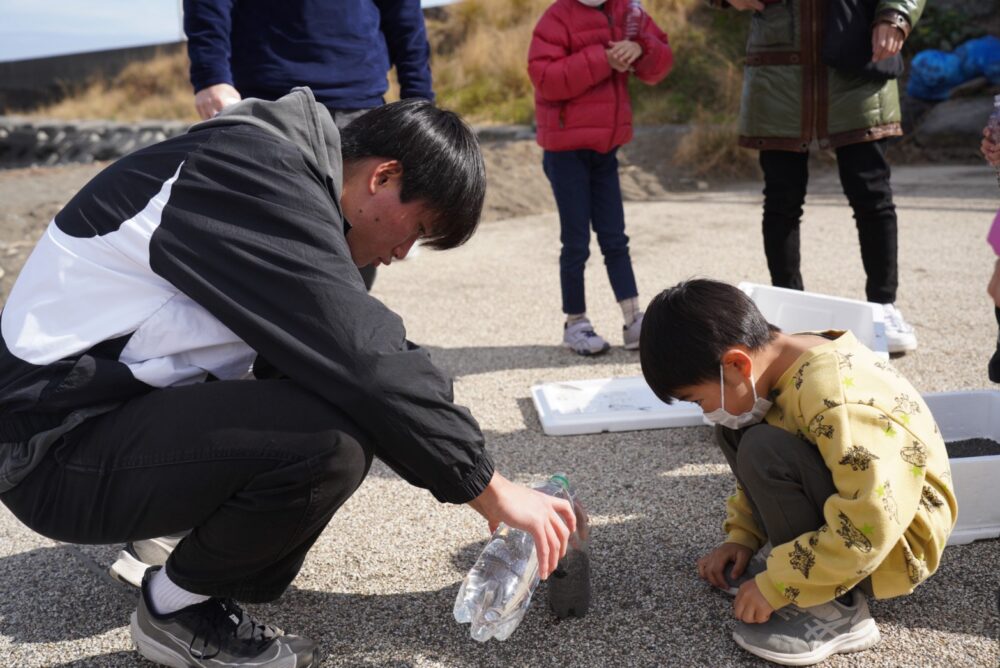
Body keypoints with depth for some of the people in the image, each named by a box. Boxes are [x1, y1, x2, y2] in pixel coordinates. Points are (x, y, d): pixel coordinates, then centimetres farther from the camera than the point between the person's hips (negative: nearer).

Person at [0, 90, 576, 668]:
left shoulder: (286, 175, 8)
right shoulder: (259, 177, -22)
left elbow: (340, 352, 11)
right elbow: (365, 361, -27)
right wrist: (494, 491, -16)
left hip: (129, 406, 9)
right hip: (59, 443, -9)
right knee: (331, 436, -27)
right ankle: (178, 608, -1)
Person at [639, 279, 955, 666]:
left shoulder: (839, 402, -32)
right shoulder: (786, 367, -5)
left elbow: (868, 530, -33)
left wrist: (775, 586, -24)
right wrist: (743, 537, 4)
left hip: (895, 540, -8)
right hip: (843, 508, 8)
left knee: (763, 452, -29)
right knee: (735, 431, 2)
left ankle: (835, 608, -14)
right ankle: (791, 551, 4)